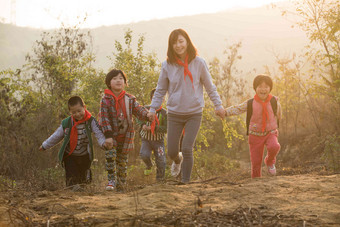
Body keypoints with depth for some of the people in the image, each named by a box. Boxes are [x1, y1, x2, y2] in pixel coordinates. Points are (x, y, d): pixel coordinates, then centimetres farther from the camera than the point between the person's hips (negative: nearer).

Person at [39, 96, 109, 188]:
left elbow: (99, 134, -16)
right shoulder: (66, 123, -2)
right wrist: (45, 146, 19)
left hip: (84, 156, 0)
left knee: (84, 180, 10)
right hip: (70, 156, 0)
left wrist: (103, 142, -37)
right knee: (72, 180, -10)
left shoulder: (91, 121, -8)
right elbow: (56, 136, 11)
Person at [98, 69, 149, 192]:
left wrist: (147, 114, -28)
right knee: (110, 156, -20)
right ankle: (112, 180, -9)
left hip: (125, 136, 3)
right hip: (111, 136, -3)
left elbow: (138, 110, -4)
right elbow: (104, 118, -12)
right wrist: (108, 135, -21)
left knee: (122, 161, 9)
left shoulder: (130, 99, 3)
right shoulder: (106, 100, -7)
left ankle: (121, 185, 18)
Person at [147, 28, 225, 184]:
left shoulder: (198, 63, -5)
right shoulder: (168, 65, -3)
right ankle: (177, 160, 42)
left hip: (194, 113, -2)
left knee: (187, 149, -11)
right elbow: (160, 89, 9)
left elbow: (210, 86, 5)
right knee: (171, 151, 5)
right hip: (174, 114, 2)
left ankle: (185, 181, 4)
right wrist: (153, 108, 3)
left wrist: (218, 105, 3)